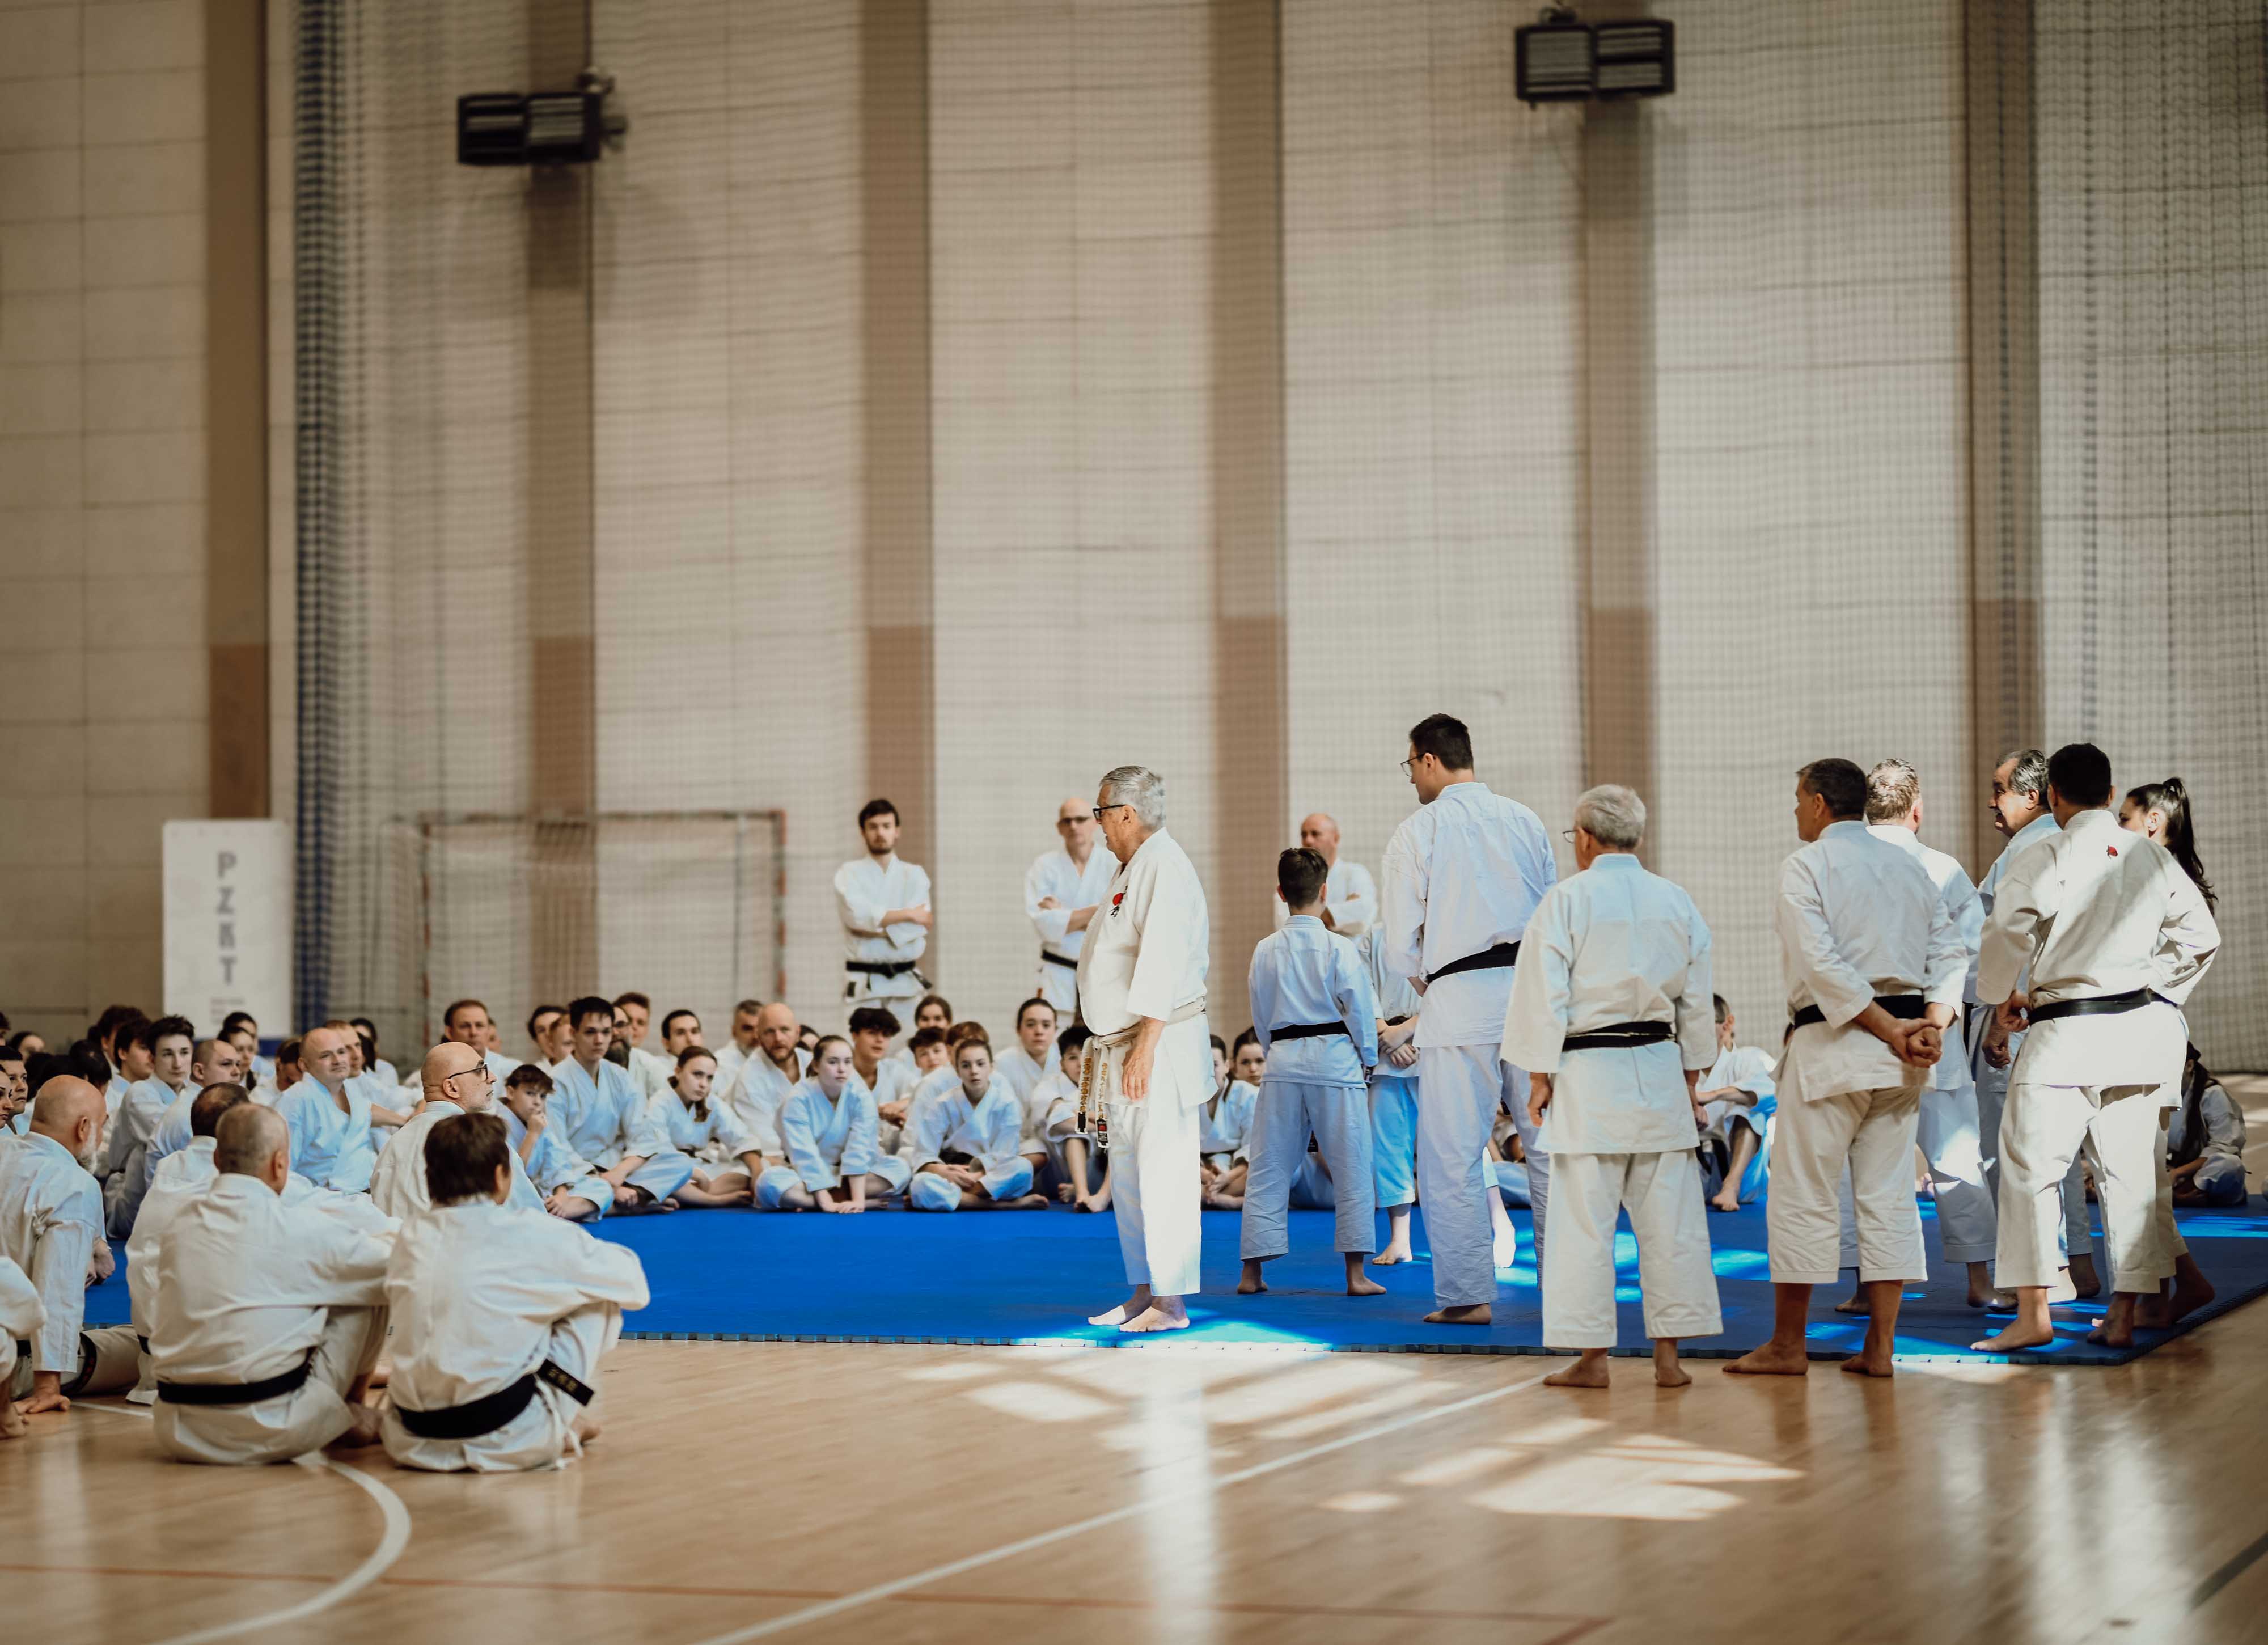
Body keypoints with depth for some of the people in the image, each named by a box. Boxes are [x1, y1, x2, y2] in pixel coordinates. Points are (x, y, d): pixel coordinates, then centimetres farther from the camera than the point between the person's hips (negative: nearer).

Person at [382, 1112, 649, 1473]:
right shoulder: (531, 1237, -8)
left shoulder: (409, 1239, 4)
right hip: (505, 1443, -5)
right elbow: (632, 1282, 5)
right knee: (598, 1301, 10)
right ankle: (569, 1424, 19)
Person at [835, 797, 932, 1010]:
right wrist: (907, 915, -9)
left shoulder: (914, 875, 10)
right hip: (865, 983, -1)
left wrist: (875, 928, -12)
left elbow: (918, 927, -4)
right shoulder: (849, 874, 6)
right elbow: (857, 913, -12)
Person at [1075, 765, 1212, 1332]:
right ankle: (1143, 1293, 21)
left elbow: (1163, 966, -22)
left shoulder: (1164, 868, -15)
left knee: (1163, 1172, -9)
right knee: (1128, 1174, 14)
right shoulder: (1132, 869, 18)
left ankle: (1171, 1303, -8)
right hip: (1126, 1049, 11)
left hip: (1161, 1045, -11)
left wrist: (1145, 1048, -25)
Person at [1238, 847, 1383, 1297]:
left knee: (1269, 1169, 9)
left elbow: (1259, 1013, 10)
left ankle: (1252, 1271, 11)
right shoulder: (1339, 948, -8)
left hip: (1283, 1059, 3)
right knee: (1351, 1168, 3)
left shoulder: (1266, 949, 3)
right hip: (1335, 1058, -3)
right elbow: (1360, 1008, -6)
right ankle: (1356, 1273, 2)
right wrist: (1367, 1058, 8)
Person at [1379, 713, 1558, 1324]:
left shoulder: (1419, 830, -2)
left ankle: (1467, 1294, 1)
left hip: (1460, 999, -4)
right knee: (1548, 1145, 8)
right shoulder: (1526, 821, 11)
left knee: (1453, 1155, 2)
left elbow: (1401, 942, -1)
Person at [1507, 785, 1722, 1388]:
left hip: (1588, 1073, -4)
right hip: (1661, 1069, 4)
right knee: (1669, 1218, 7)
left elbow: (1544, 997, -7)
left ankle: (1592, 1357, 4)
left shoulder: (1566, 900, -6)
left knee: (1585, 1219, 1)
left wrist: (1540, 1077, 1)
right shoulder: (1677, 902, 7)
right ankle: (1669, 1355, 8)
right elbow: (1696, 1002, 13)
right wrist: (1691, 1080, 20)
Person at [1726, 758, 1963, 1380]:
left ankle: (1788, 1344, 7)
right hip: (1899, 1067, 6)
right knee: (1889, 1196, 8)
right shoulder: (1910, 867, 14)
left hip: (1831, 1045, -6)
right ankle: (1880, 1347, 7)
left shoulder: (1805, 865, -5)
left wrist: (1888, 1029, -14)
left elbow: (1823, 965, -15)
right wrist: (1932, 1023, -5)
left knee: (1802, 1195, 2)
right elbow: (1951, 952, 7)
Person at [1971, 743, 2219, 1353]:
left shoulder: (2046, 858, -9)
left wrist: (2002, 997, 4)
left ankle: (2032, 1313, -4)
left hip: (2066, 1034, -5)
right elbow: (2200, 935, 12)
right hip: (2143, 1029, 5)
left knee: (2031, 1165, 0)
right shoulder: (2154, 857, 7)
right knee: (2129, 1170, 11)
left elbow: (2005, 932, -13)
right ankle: (2123, 1314, 13)